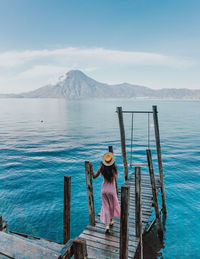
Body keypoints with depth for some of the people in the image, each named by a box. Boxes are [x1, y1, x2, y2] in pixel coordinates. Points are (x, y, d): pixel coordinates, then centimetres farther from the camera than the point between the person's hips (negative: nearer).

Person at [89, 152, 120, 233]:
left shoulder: (102, 167, -12)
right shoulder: (114, 167, -16)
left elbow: (94, 176, -3)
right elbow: (115, 178, -2)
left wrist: (91, 168, 4)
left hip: (104, 189, 1)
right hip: (112, 189, -1)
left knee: (106, 207, 10)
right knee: (112, 205, 23)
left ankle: (107, 225, 1)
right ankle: (111, 221, 40)